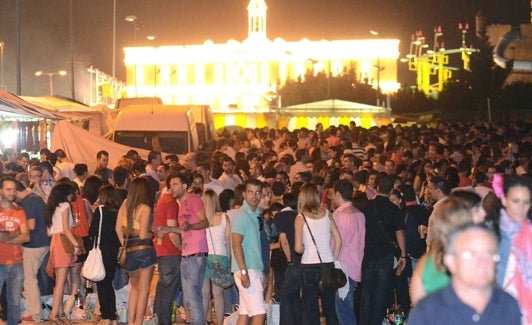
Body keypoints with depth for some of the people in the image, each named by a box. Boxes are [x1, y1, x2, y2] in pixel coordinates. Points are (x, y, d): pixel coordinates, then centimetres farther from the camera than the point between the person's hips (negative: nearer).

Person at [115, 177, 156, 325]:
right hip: (145, 250, -5)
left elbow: (118, 228, 6)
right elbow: (143, 235, -13)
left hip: (130, 251, 5)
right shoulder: (145, 208, -10)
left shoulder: (125, 203, 5)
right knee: (143, 289, 2)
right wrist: (154, 233, 6)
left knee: (134, 287, 21)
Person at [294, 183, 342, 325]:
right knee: (330, 306, 12)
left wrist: (303, 249, 10)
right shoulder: (326, 214, 4)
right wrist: (333, 260, 11)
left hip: (309, 266, -3)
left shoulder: (300, 218, -4)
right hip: (328, 264, 3)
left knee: (310, 308, 5)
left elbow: (298, 248, -12)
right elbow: (338, 241, 3)